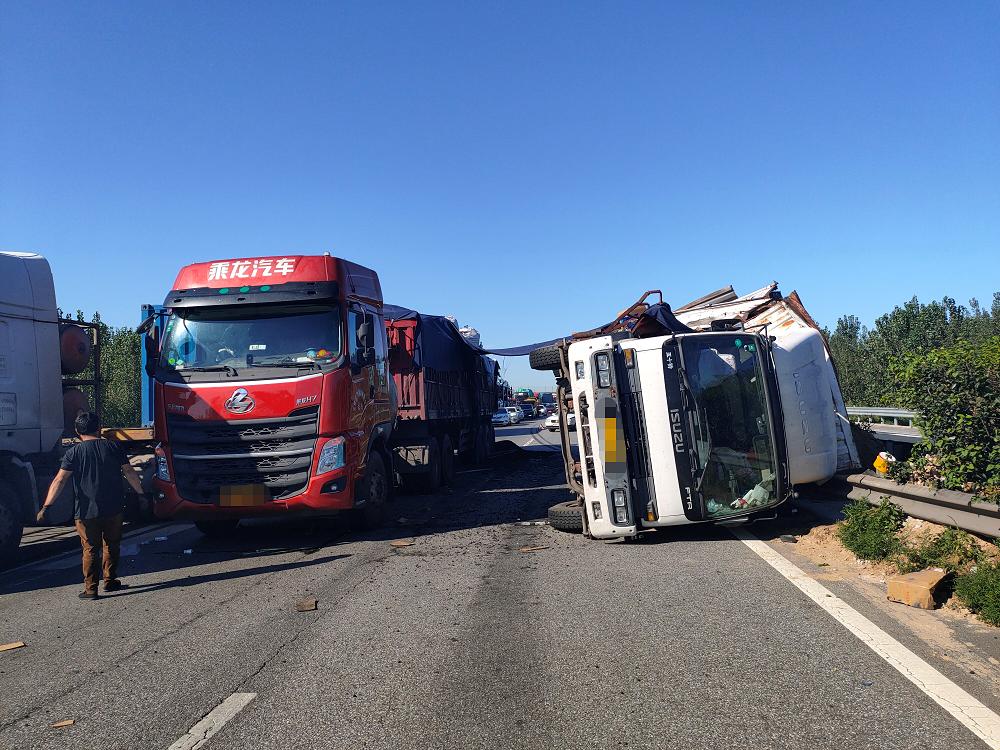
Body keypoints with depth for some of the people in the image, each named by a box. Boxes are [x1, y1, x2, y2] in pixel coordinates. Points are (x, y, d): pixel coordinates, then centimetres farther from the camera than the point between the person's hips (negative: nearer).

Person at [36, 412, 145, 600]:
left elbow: (59, 480, -11)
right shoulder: (112, 447, 1)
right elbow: (129, 472, 3)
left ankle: (90, 589, 6)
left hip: (86, 512, -2)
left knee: (90, 549, 6)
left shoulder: (74, 452, -4)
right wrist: (140, 493, 14)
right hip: (113, 509, 2)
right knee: (112, 546, 17)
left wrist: (46, 506, -12)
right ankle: (110, 581, 24)